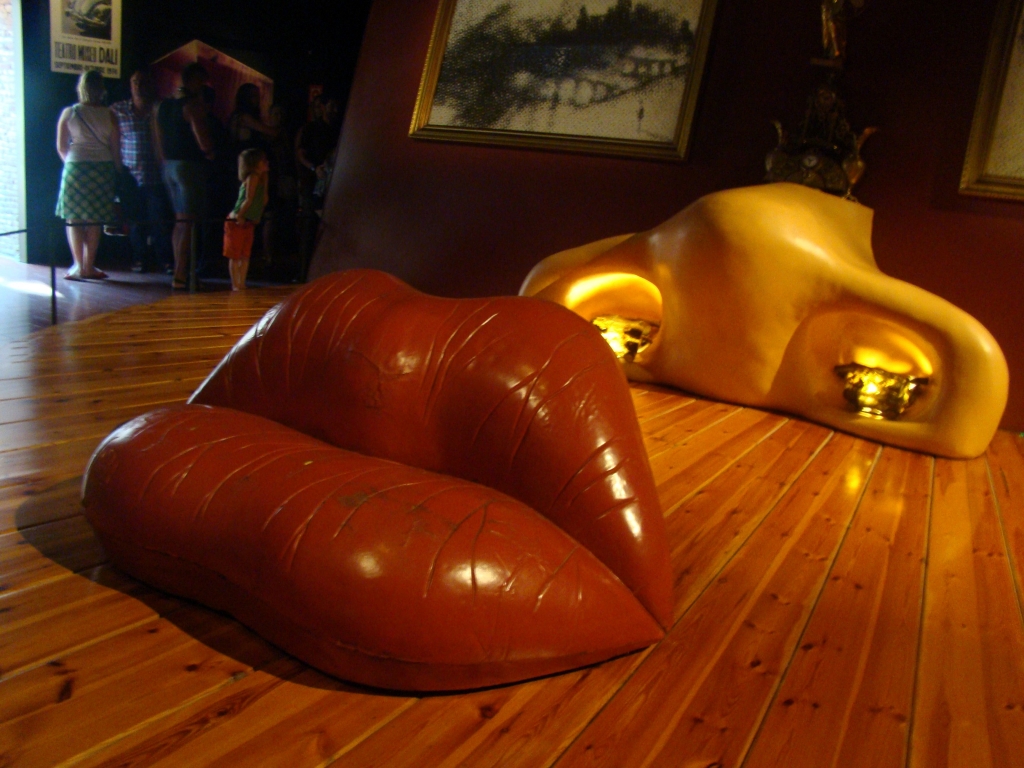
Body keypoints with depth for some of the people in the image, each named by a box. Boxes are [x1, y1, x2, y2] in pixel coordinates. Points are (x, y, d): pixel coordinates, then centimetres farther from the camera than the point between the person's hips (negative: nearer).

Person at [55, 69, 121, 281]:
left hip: (75, 168, -1)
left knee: (74, 218, 6)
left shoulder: (69, 113, 0)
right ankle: (89, 266, 8)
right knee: (95, 220, 7)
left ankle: (79, 266, -1)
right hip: (103, 169, 1)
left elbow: (61, 147, 4)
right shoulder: (108, 115, 0)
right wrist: (117, 171, 11)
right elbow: (115, 148, 0)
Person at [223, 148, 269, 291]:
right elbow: (249, 199, -20)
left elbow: (263, 201, 7)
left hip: (249, 223, 8)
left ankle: (241, 285, 15)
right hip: (236, 222, -8)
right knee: (235, 256, -1)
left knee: (245, 256, 10)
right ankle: (235, 286, 2)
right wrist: (240, 216, -18)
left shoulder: (259, 177, 9)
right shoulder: (252, 177, -16)